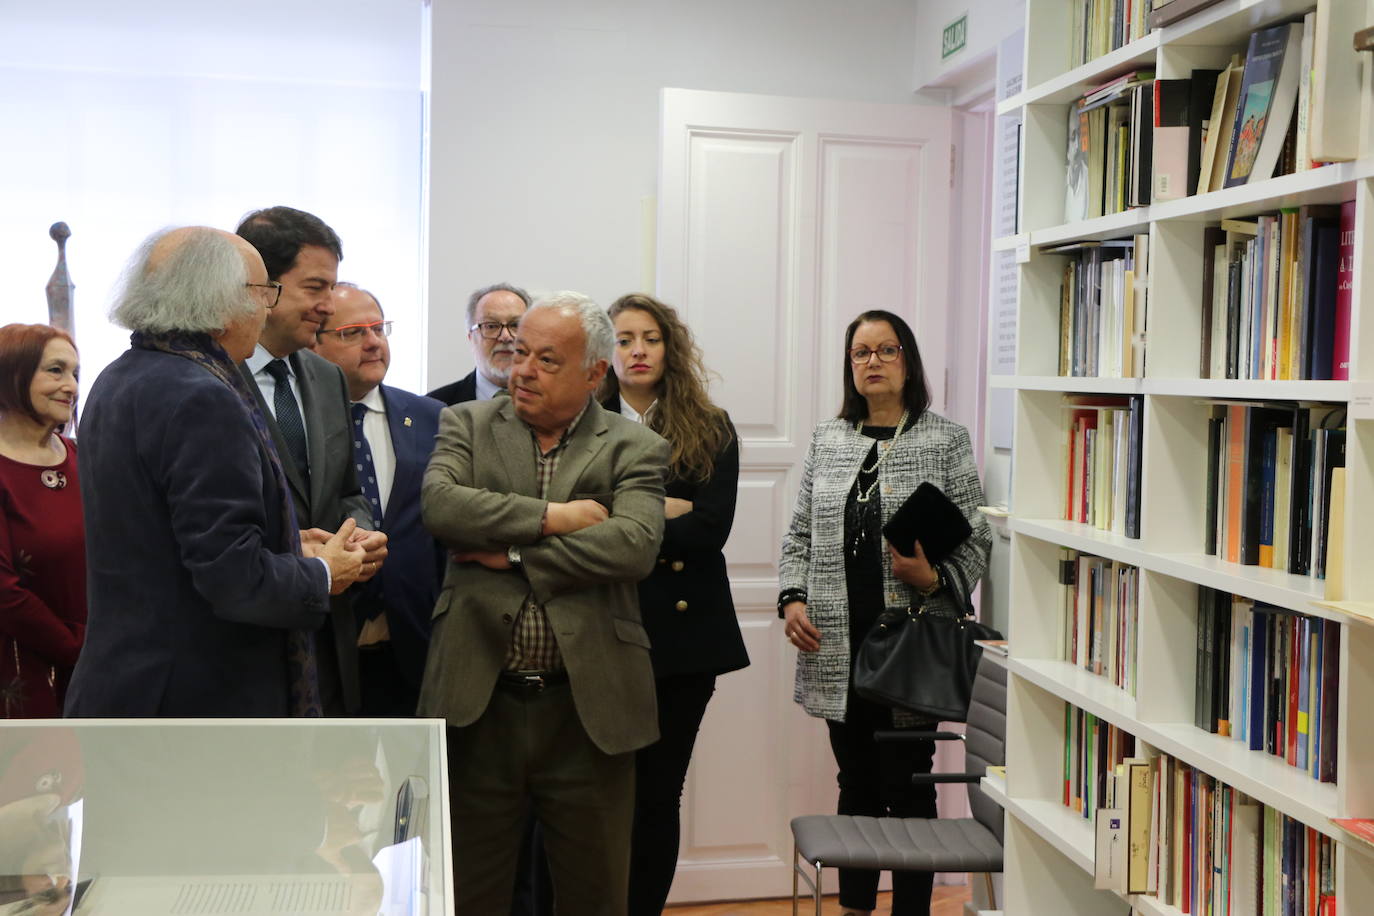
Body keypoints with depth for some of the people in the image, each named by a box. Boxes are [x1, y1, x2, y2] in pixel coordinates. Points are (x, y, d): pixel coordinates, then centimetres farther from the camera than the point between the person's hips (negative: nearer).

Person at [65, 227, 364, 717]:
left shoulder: (117, 382, 9)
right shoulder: (203, 401, -21)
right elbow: (236, 580, -25)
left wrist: (293, 552, 10)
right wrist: (322, 574, -7)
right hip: (206, 699, -9)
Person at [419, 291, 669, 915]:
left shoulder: (633, 449, 1)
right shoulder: (467, 425, 6)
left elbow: (635, 546, -16)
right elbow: (440, 503, -13)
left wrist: (513, 553, -14)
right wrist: (553, 517, -14)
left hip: (587, 709, -1)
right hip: (478, 702, 1)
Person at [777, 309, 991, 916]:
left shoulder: (946, 440, 0)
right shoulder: (827, 440, 11)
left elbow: (975, 540, -1)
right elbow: (801, 534, 13)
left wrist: (933, 579, -18)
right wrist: (793, 598, -1)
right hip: (839, 648, 4)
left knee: (908, 787, 4)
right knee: (856, 785, 14)